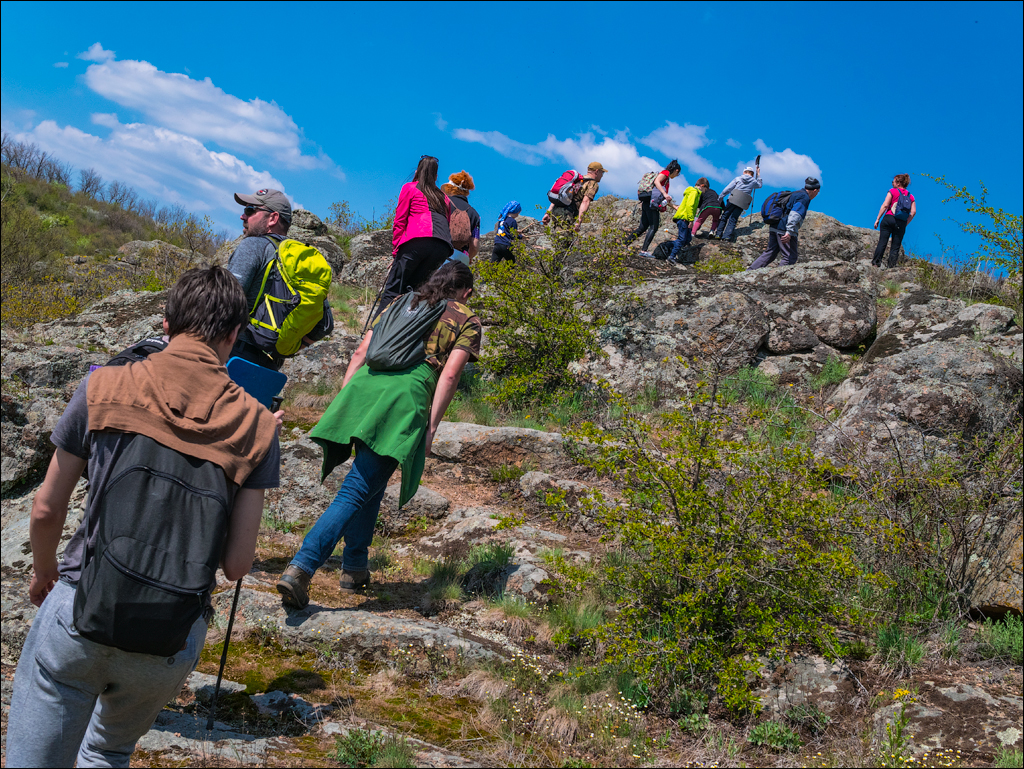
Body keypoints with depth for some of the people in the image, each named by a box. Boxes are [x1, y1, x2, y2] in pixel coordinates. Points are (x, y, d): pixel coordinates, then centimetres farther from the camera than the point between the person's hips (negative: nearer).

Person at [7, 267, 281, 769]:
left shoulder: (104, 388, -4)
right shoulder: (255, 426, -4)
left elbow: (45, 511, 3)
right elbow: (237, 565, -4)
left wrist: (44, 572, 23)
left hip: (77, 621, -1)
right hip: (172, 647, 2)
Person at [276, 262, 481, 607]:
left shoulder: (400, 303, 30)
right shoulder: (467, 321, 18)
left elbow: (361, 353, 21)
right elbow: (449, 375, 2)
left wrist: (341, 400, 20)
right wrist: (430, 427, 0)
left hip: (365, 383, 5)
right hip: (407, 395, -5)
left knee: (371, 480, 23)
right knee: (358, 491, -9)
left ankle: (354, 568, 25)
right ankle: (300, 568, -21)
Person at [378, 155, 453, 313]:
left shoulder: (410, 188, 17)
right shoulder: (444, 198, 30)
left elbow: (399, 222, 10)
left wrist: (395, 251, 11)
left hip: (418, 241, -5)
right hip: (443, 248, 5)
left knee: (393, 290, -3)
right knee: (411, 290, 10)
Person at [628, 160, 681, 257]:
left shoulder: (667, 179, 30)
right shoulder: (665, 173, 2)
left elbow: (665, 198, 37)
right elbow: (656, 181, -18)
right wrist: (664, 194, -26)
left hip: (646, 203, 9)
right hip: (651, 203, -9)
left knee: (643, 227, 9)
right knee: (653, 227, -10)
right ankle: (644, 250, -18)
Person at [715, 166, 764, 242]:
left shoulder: (738, 178, 12)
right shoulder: (753, 181, 14)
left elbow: (727, 189, 6)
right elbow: (760, 185, 38)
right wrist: (758, 174, 43)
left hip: (733, 200, -1)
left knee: (724, 216, 8)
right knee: (733, 219, 0)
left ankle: (718, 233, 4)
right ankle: (727, 235, -13)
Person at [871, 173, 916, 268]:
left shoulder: (893, 191, 4)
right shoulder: (911, 196, 15)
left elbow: (885, 205, -5)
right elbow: (913, 212, 5)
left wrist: (878, 219, -3)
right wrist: (905, 224, 11)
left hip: (889, 218, -3)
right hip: (901, 223, 3)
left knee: (882, 242, -3)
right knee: (895, 246, 4)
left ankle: (876, 262, -10)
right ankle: (891, 266, 0)